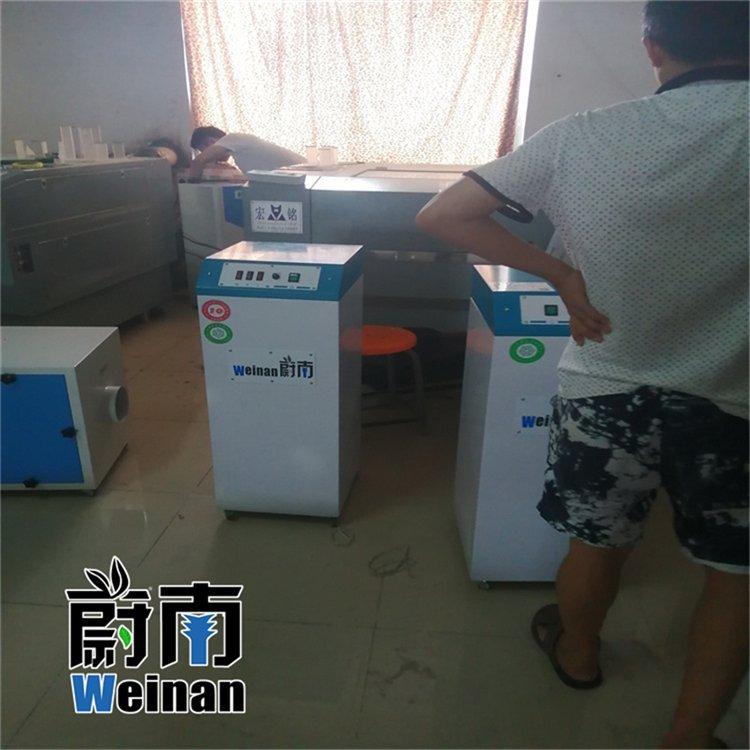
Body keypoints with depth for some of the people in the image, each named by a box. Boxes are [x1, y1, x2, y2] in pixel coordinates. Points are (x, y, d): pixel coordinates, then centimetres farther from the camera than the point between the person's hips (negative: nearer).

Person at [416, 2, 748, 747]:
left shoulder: (582, 138, -13)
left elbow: (441, 216, -11)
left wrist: (562, 274, -9)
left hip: (607, 389, 1)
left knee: (598, 544, 24)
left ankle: (577, 652, 51)